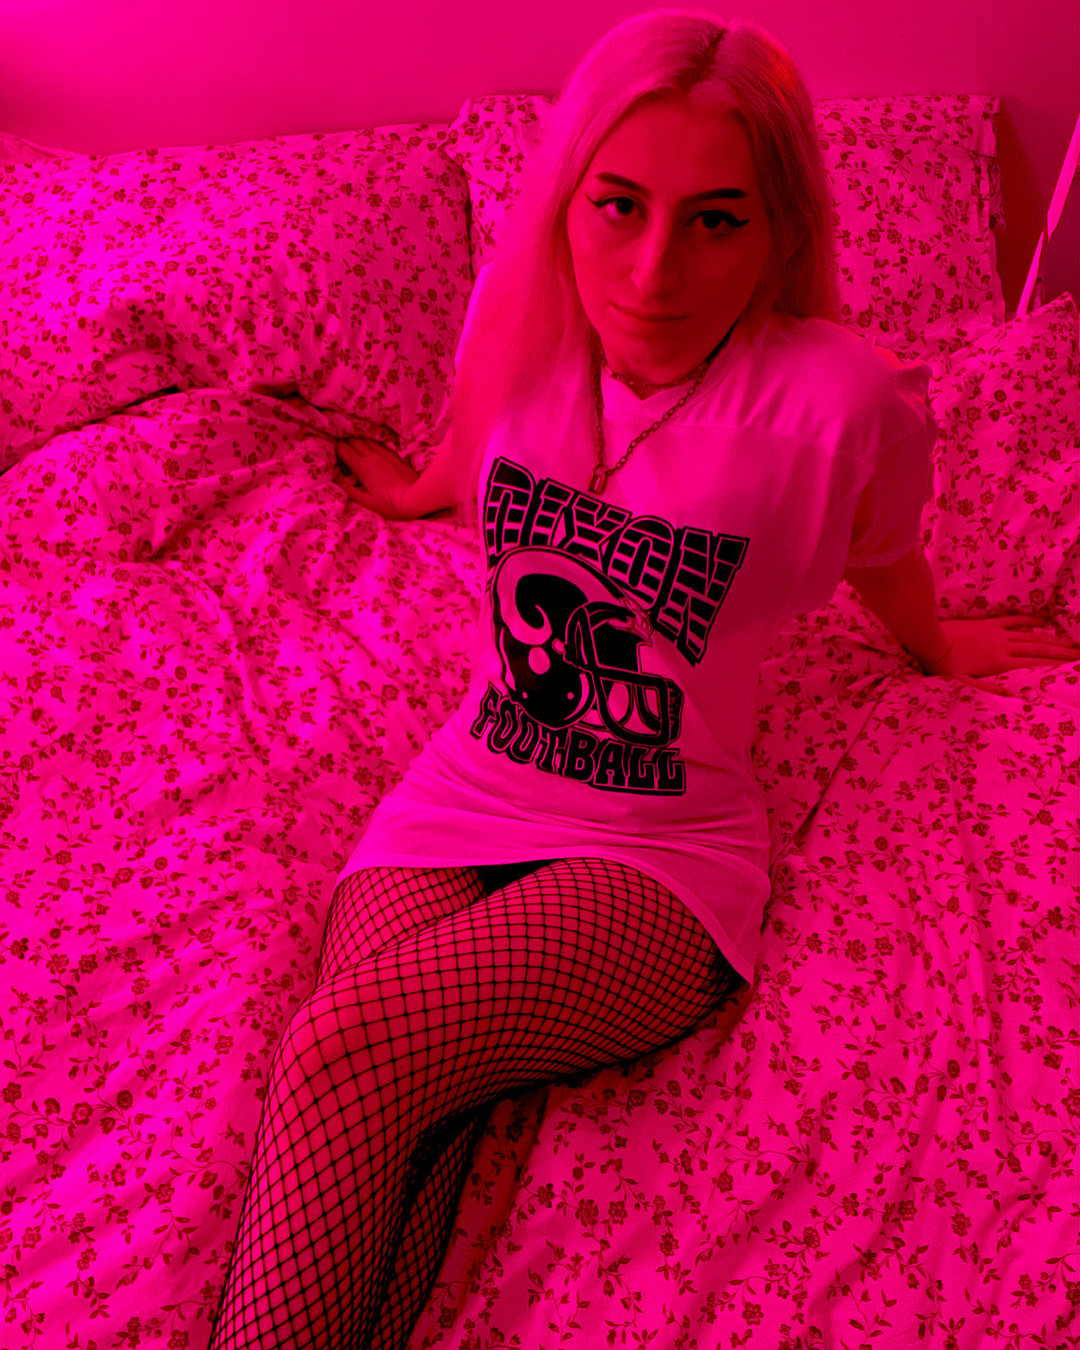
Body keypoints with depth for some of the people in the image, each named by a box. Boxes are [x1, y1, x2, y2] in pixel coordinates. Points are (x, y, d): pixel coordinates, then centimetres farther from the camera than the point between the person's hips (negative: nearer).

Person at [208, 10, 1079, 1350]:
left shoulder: (844, 402, -17)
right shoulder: (520, 312, -5)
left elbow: (882, 563, 7)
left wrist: (939, 648, 28)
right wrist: (419, 489, 42)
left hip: (662, 854, -3)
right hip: (464, 791, 4)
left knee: (348, 1056, -26)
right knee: (385, 1161, -22)